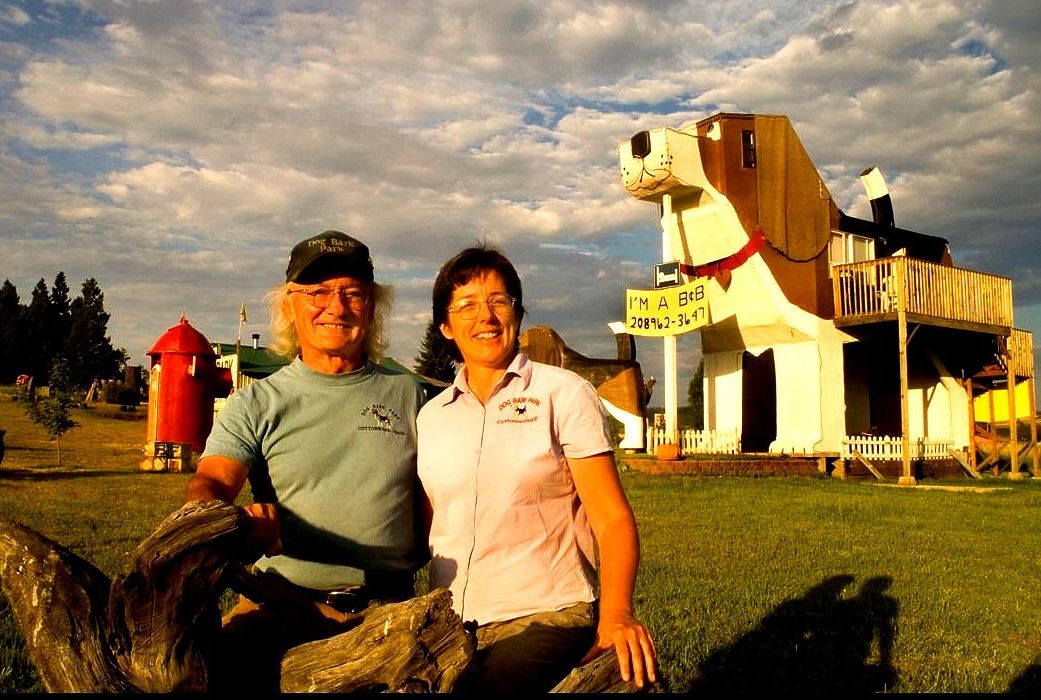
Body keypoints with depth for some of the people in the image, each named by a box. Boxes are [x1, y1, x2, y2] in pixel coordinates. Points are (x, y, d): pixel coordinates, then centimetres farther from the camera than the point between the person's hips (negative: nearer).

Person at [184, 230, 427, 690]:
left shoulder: (407, 397, 13)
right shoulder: (256, 404, 8)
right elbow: (210, 485, -7)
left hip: (389, 606, 1)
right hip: (285, 602, 0)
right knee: (211, 662, -29)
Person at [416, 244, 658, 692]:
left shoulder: (564, 394, -2)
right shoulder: (430, 416, 11)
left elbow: (612, 518, -8)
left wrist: (615, 614, -23)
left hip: (545, 617, -4)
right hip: (450, 623, 4)